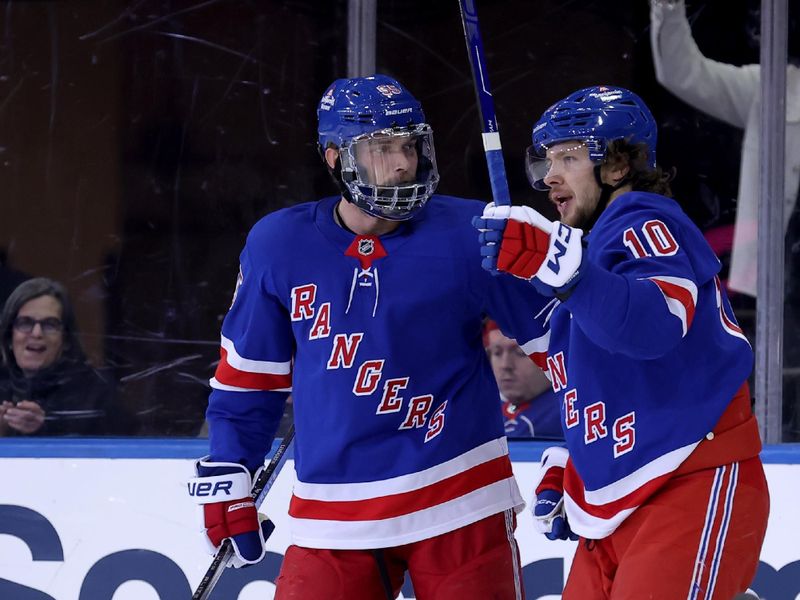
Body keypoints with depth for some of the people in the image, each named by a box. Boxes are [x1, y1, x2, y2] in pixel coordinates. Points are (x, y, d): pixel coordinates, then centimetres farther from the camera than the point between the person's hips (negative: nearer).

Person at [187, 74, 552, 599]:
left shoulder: (469, 235, -7)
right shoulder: (279, 246, 1)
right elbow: (249, 371, 12)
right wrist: (226, 474, 11)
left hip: (458, 501, -2)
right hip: (332, 512, 2)